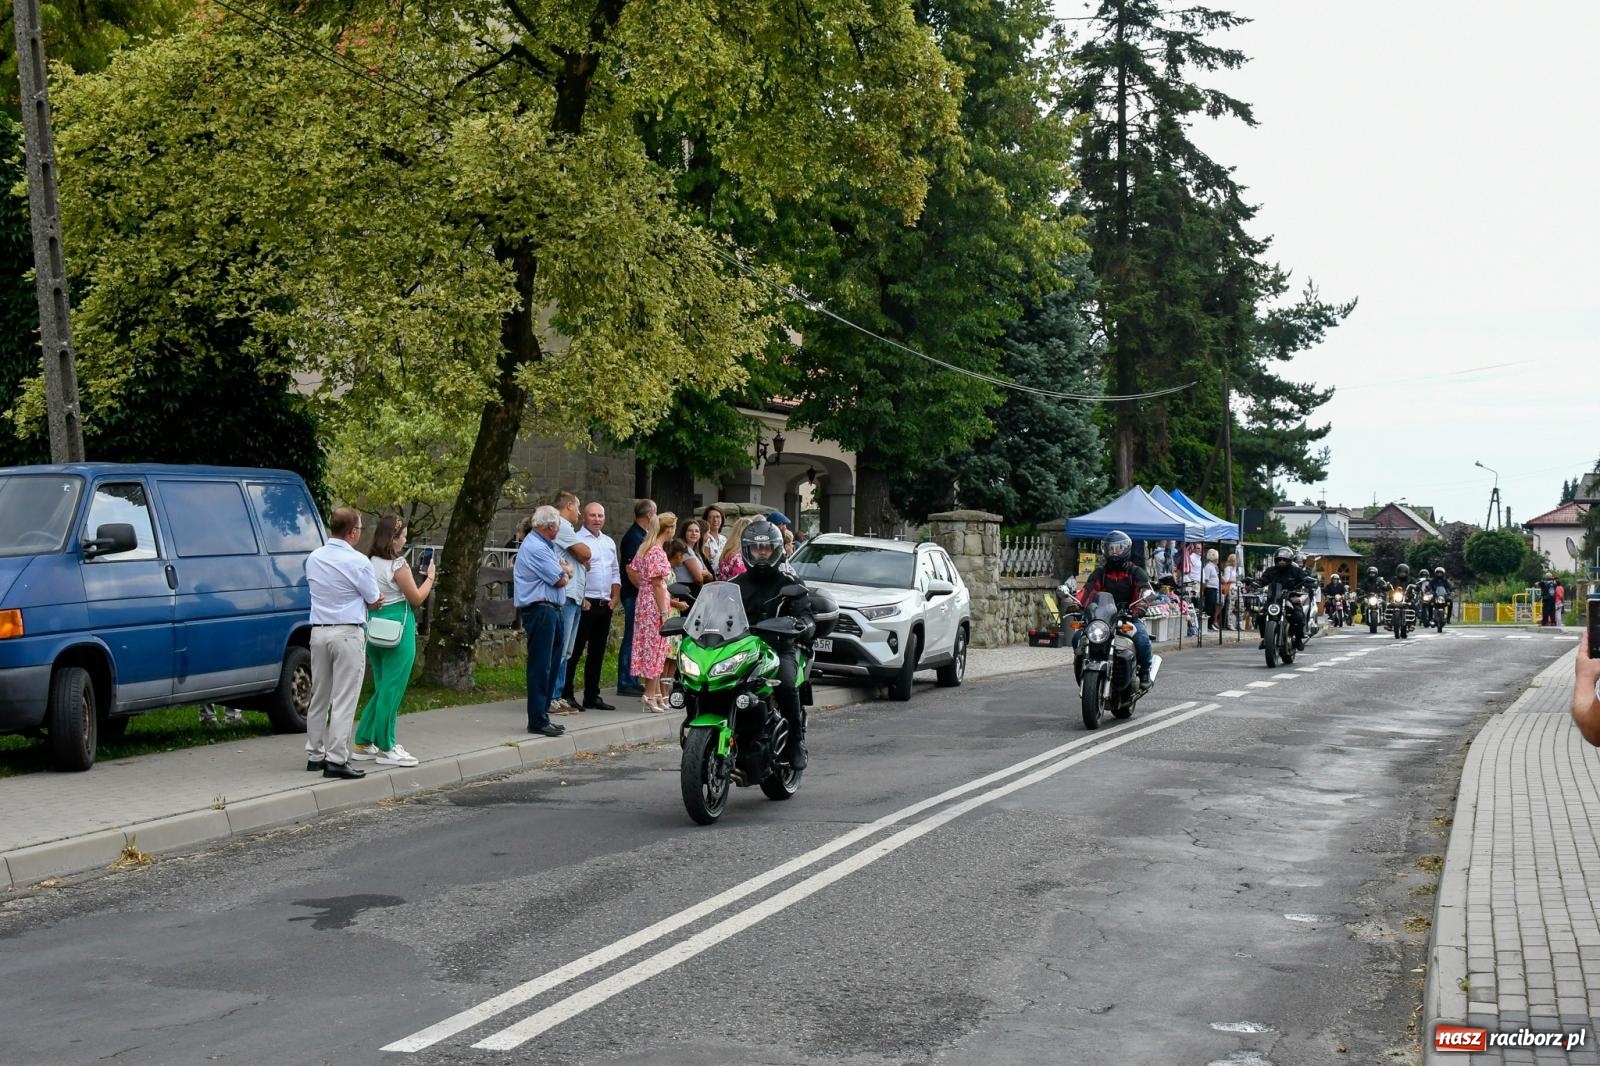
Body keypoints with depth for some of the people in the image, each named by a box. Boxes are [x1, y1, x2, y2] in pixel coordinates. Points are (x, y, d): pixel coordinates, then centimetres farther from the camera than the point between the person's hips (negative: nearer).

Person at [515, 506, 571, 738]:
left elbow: (564, 575, 21)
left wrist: (562, 572, 2)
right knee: (540, 666, -8)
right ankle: (537, 720, -6)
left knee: (549, 665, 14)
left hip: (549, 610, 11)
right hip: (539, 609, -11)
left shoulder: (545, 545, 19)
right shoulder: (536, 548, -16)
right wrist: (564, 573, 5)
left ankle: (542, 715, 20)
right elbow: (561, 580, -14)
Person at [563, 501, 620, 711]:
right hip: (585, 604, -7)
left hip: (606, 605, 8)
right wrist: (580, 600, -15)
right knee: (575, 651, -5)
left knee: (597, 653, 11)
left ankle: (592, 696, 17)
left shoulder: (609, 542, 17)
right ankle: (566, 695, -1)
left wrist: (615, 597, 10)